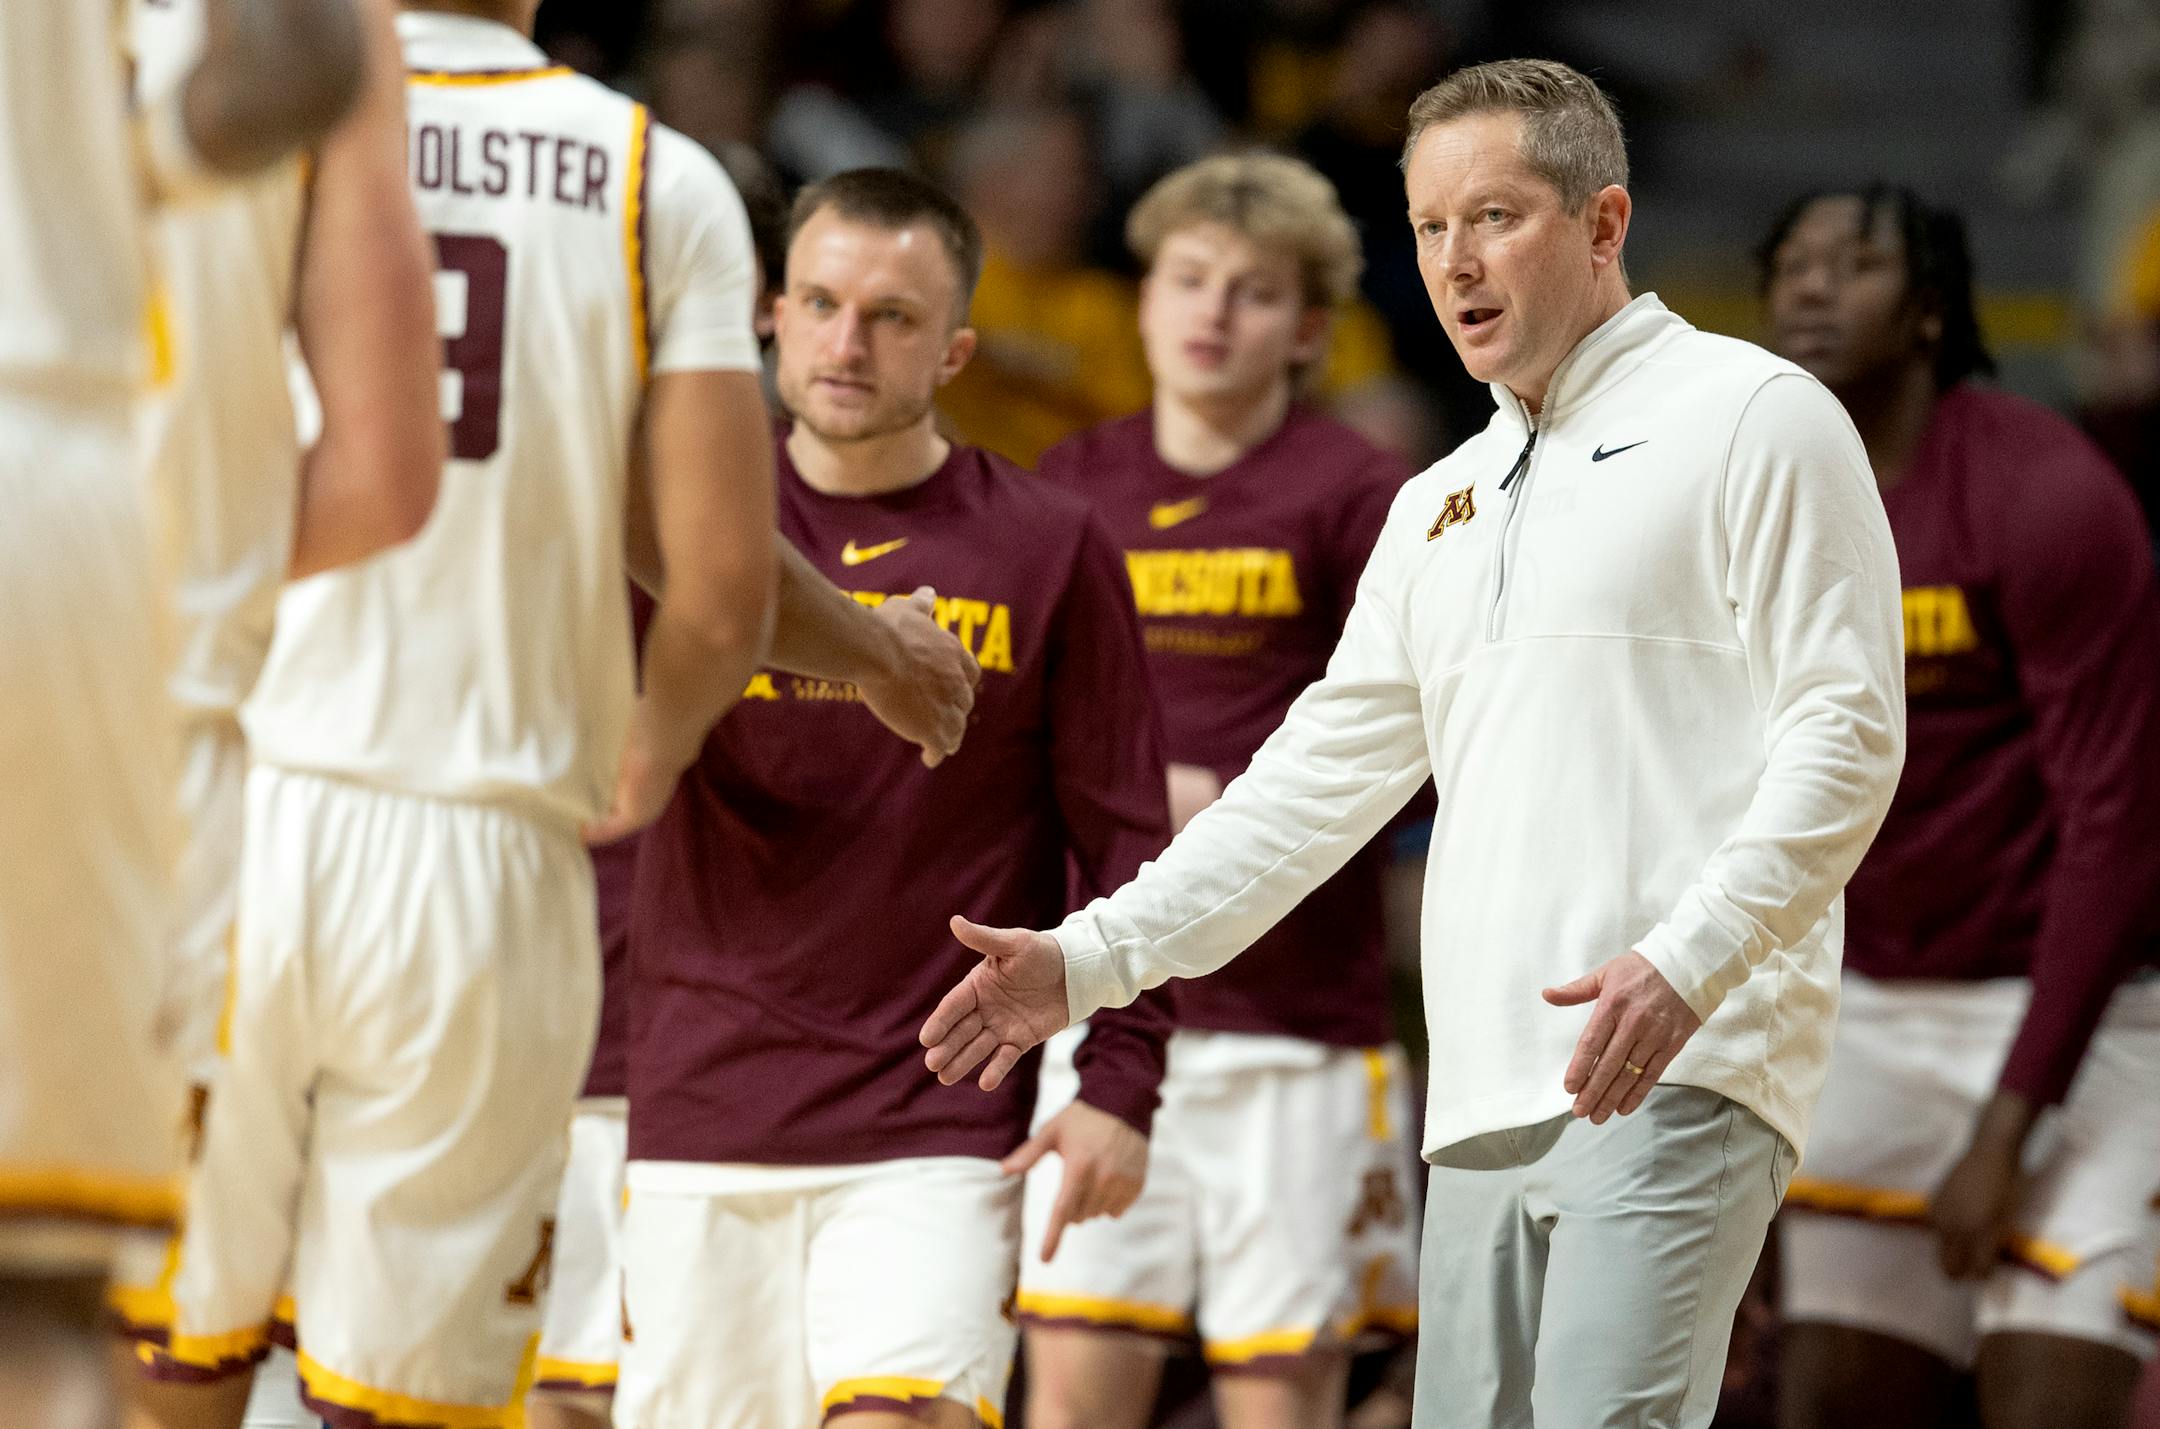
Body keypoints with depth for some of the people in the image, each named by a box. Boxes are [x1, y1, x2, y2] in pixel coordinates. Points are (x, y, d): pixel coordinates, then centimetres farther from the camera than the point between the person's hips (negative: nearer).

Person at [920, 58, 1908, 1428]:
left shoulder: (1751, 417, 0)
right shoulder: (1441, 506, 23)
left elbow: (1845, 735, -9)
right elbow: (1323, 774, 25)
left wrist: (1688, 962, -21)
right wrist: (1094, 956, 17)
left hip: (1680, 1072, -8)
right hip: (1486, 1098, 8)